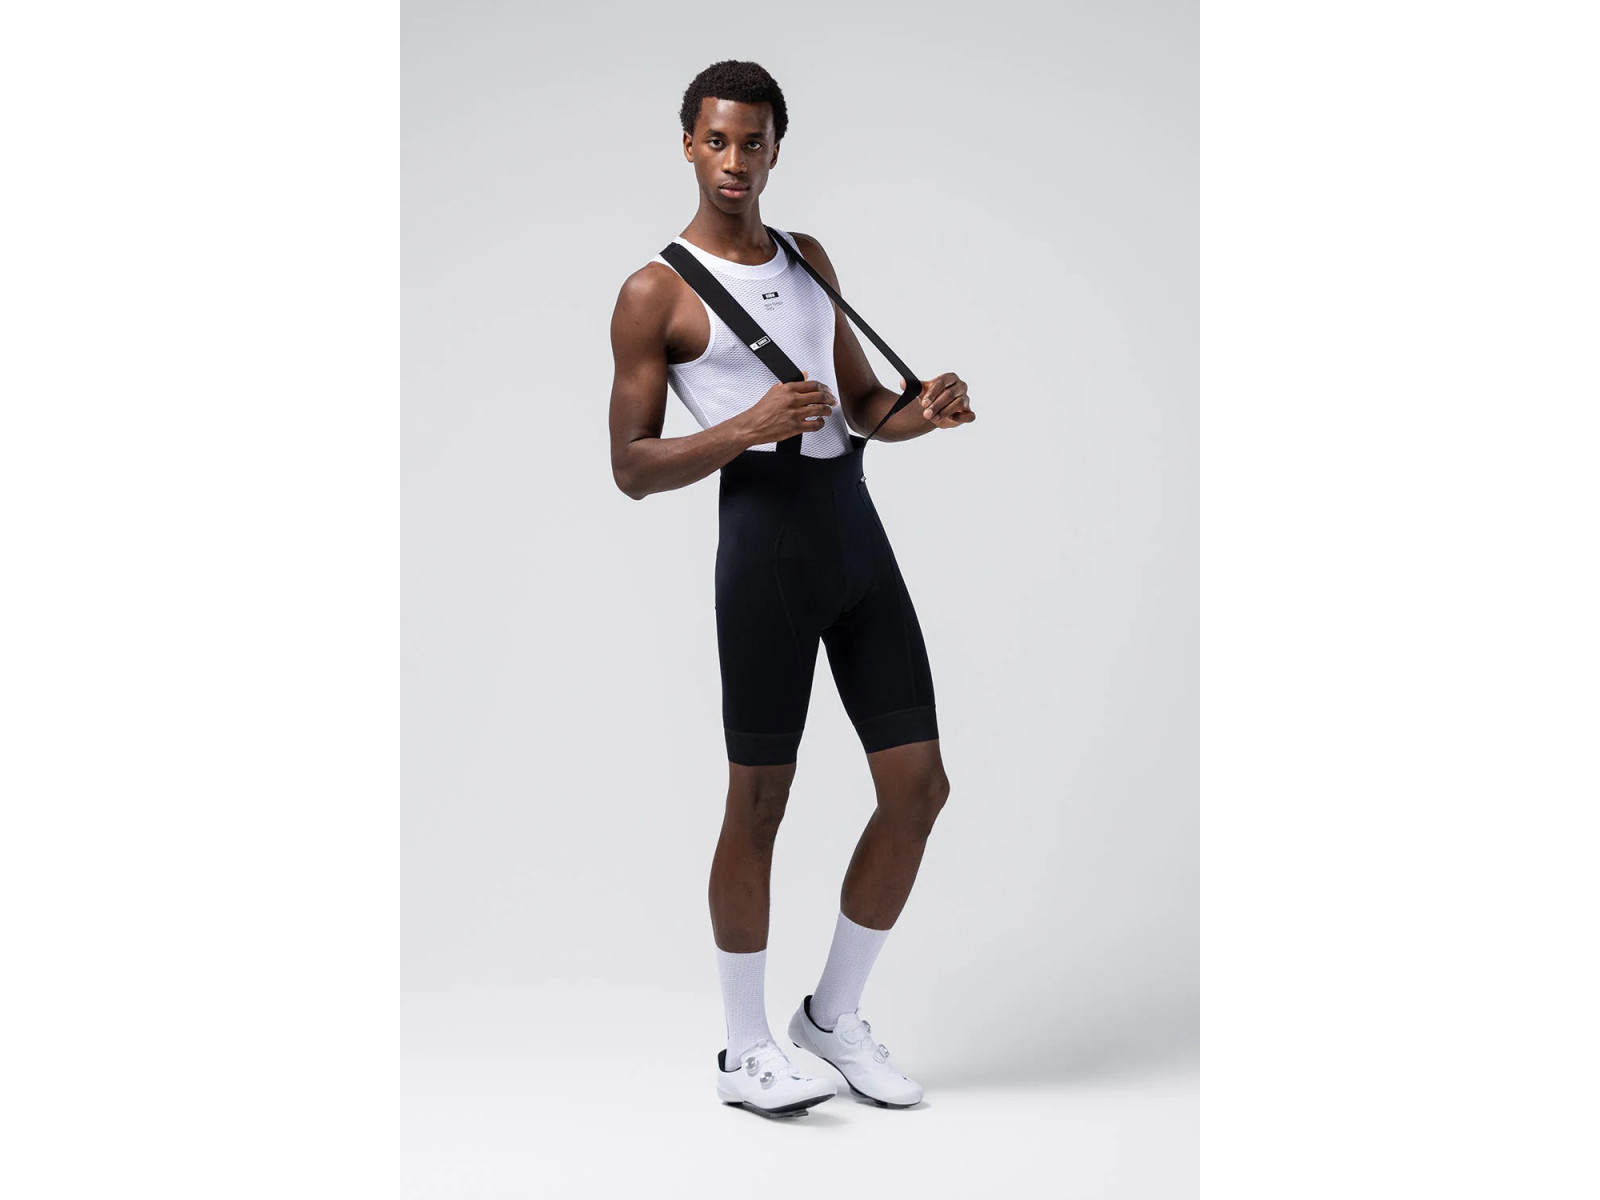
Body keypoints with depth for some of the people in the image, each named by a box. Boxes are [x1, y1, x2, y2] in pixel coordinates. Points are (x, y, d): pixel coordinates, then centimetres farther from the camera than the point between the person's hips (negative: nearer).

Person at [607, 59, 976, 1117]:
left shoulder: (810, 260, 19)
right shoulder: (657, 293, 0)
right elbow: (632, 467, -3)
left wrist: (922, 411, 1)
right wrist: (747, 426, -18)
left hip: (857, 524, 6)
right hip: (765, 525, -6)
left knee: (919, 785, 5)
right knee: (761, 798, 1)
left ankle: (837, 1016, 23)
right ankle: (747, 1051, 17)